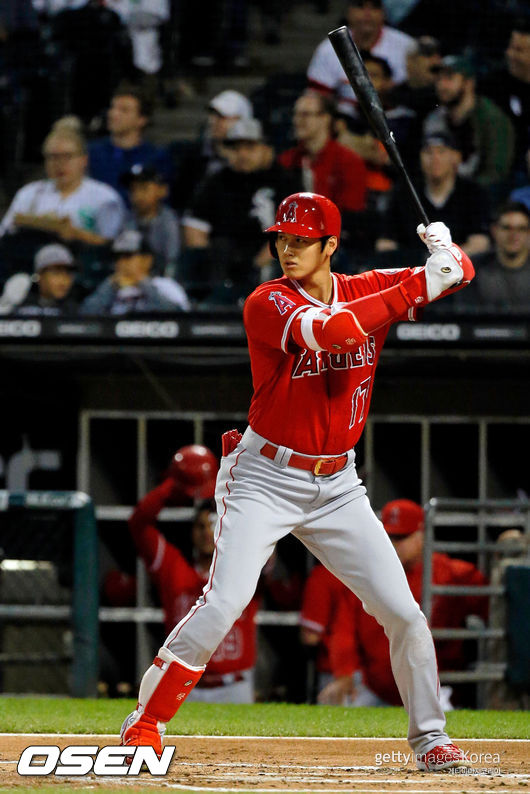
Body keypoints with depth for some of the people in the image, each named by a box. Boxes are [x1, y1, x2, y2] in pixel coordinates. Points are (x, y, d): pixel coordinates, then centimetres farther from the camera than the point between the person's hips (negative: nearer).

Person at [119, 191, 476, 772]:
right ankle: (144, 723, -6)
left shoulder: (366, 290, 1)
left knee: (402, 611, -1)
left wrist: (445, 251, -22)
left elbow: (459, 274, 2)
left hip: (337, 484, 4)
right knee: (224, 602, -19)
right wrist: (417, 289, -30)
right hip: (265, 478, -4)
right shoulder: (268, 304, -14)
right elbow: (333, 328, -33)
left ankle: (429, 736, 14)